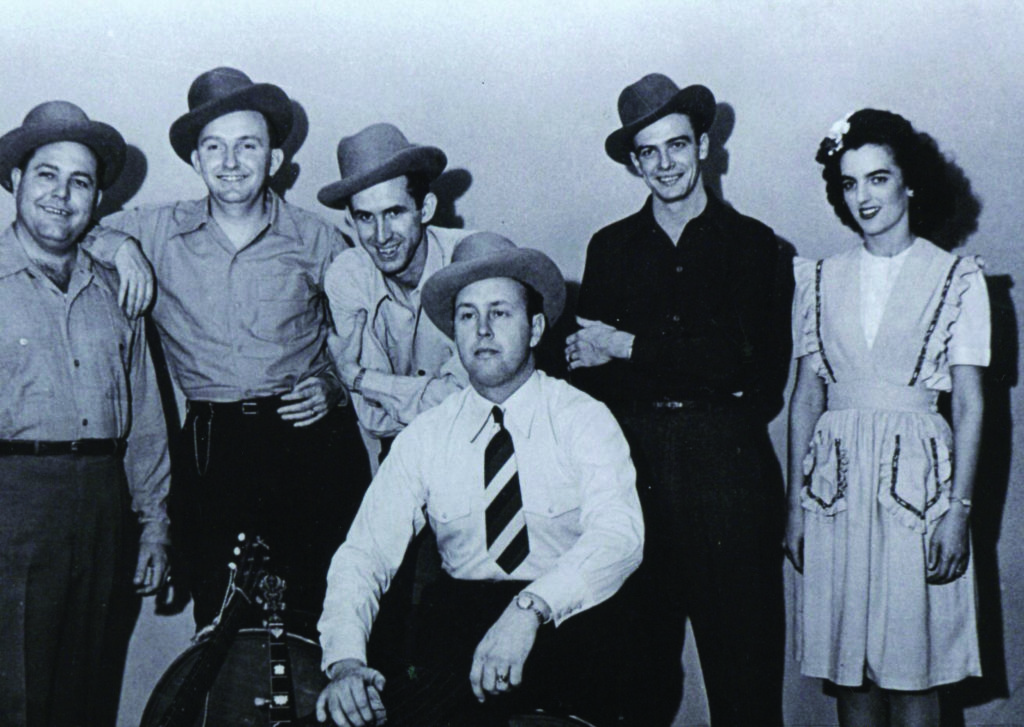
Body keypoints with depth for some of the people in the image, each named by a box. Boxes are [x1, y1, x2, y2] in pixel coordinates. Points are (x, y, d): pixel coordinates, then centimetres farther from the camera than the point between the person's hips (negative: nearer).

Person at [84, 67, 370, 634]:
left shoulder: (316, 240, 6)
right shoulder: (158, 233, 7)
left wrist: (332, 385, -3)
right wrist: (117, 245, -2)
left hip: (309, 437, -1)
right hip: (209, 444, 1)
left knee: (315, 618, -4)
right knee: (218, 629, 1)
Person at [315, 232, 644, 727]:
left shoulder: (584, 421, 0)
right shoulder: (424, 438, 7)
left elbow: (618, 536, -16)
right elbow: (364, 554, 0)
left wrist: (531, 610, -34)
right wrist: (346, 661, -19)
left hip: (569, 617, 0)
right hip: (459, 620, 0)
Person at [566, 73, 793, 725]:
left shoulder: (755, 245, 7)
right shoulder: (610, 248, 14)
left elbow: (752, 361, -5)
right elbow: (589, 369, 8)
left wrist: (631, 346, -4)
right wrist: (701, 371, -6)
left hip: (728, 468, -1)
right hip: (634, 465, 2)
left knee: (742, 656, 0)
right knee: (638, 653, 2)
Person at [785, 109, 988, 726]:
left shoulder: (957, 277, 1)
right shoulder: (821, 279, 9)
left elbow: (970, 406, -1)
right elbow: (806, 397, 10)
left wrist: (959, 509, -9)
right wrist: (796, 503, 6)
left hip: (915, 478, -2)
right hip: (836, 480, 3)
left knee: (912, 672, 1)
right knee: (848, 670, 6)